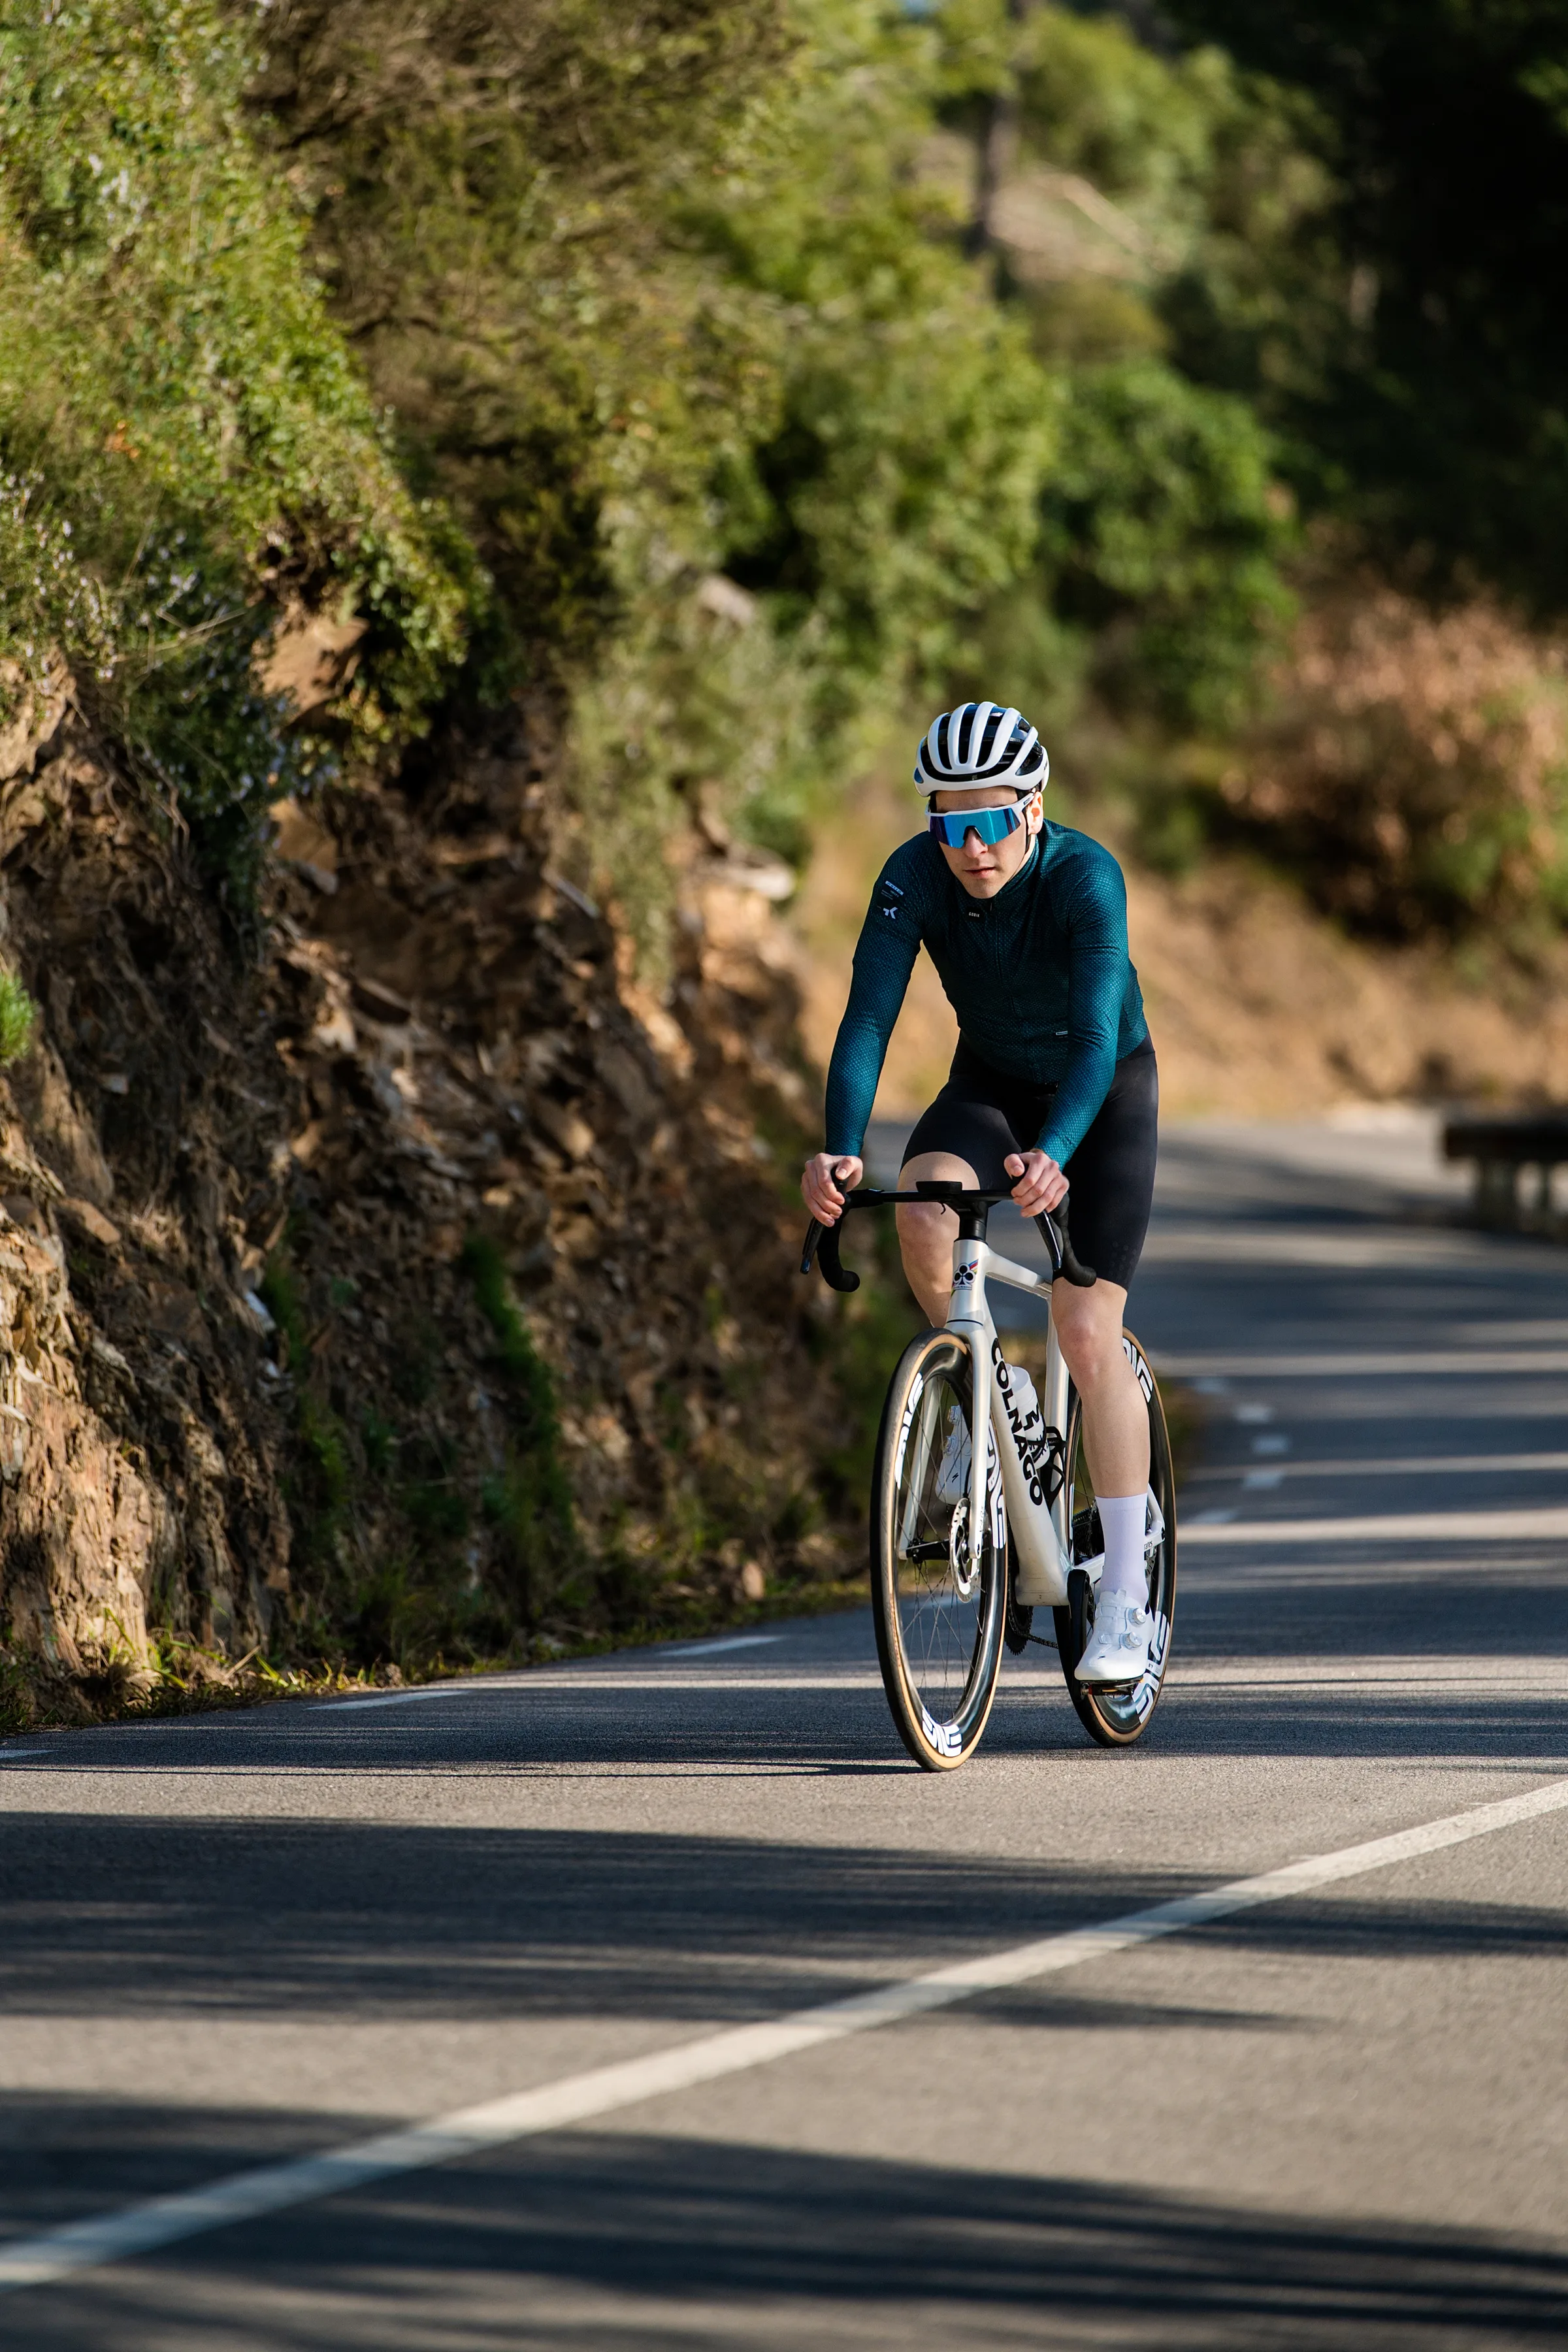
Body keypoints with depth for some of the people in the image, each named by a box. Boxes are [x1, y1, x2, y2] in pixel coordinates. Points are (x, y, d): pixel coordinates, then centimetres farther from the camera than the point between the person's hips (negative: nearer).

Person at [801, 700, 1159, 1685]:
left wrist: (1053, 1155, -59)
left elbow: (1098, 1036, -42)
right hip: (992, 1085, 3)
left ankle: (1126, 1602, -5)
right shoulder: (916, 876, -23)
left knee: (1088, 1334, -13)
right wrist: (840, 1151, -46)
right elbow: (868, 1020, -30)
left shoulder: (1086, 875, -32)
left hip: (1107, 1094, -3)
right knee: (924, 1212, -30)